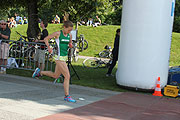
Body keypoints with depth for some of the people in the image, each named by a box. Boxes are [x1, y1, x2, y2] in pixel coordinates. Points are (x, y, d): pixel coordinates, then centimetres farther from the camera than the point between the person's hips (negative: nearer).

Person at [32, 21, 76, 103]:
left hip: (65, 57, 8)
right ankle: (67, 96, 0)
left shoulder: (69, 35, 7)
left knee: (55, 76, 21)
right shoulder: (58, 33, -9)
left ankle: (39, 72, 39)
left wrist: (70, 45, 0)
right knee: (67, 76, -9)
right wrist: (49, 47, -16)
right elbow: (46, 39, -1)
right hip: (59, 57, -8)